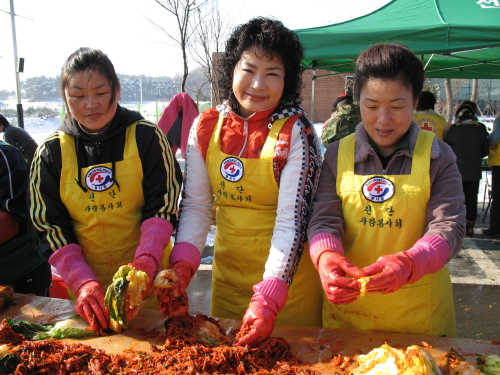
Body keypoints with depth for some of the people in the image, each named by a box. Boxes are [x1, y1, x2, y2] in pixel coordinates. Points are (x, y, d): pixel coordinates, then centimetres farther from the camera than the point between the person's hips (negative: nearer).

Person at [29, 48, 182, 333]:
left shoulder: (147, 137, -7)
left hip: (149, 279, -1)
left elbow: (162, 207, -10)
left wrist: (146, 262, -26)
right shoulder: (50, 153, -2)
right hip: (82, 283, 2)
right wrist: (83, 283, -17)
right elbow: (50, 226, -4)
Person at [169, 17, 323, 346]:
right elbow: (195, 205, -2)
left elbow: (293, 220, -20)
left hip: (287, 274, -3)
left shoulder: (296, 133, -16)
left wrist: (268, 298, -28)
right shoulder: (206, 127, -4)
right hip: (227, 271, 4)